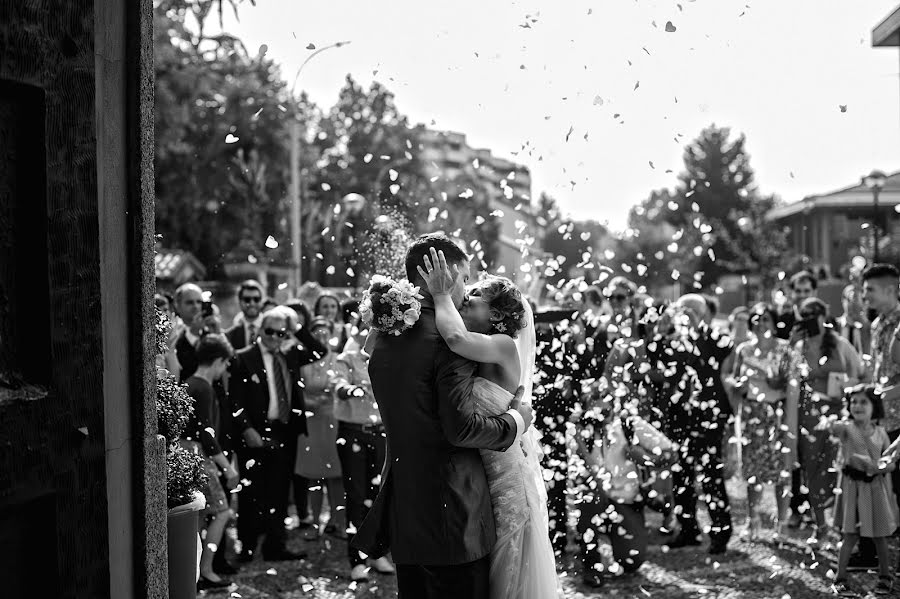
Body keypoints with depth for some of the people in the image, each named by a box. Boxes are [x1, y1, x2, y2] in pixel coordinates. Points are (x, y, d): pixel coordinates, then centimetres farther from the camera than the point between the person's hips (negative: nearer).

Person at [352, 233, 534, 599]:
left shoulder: (384, 340, 9)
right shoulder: (448, 338, -16)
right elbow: (462, 427, -21)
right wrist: (517, 418, -6)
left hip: (401, 512, 8)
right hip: (449, 513, -8)